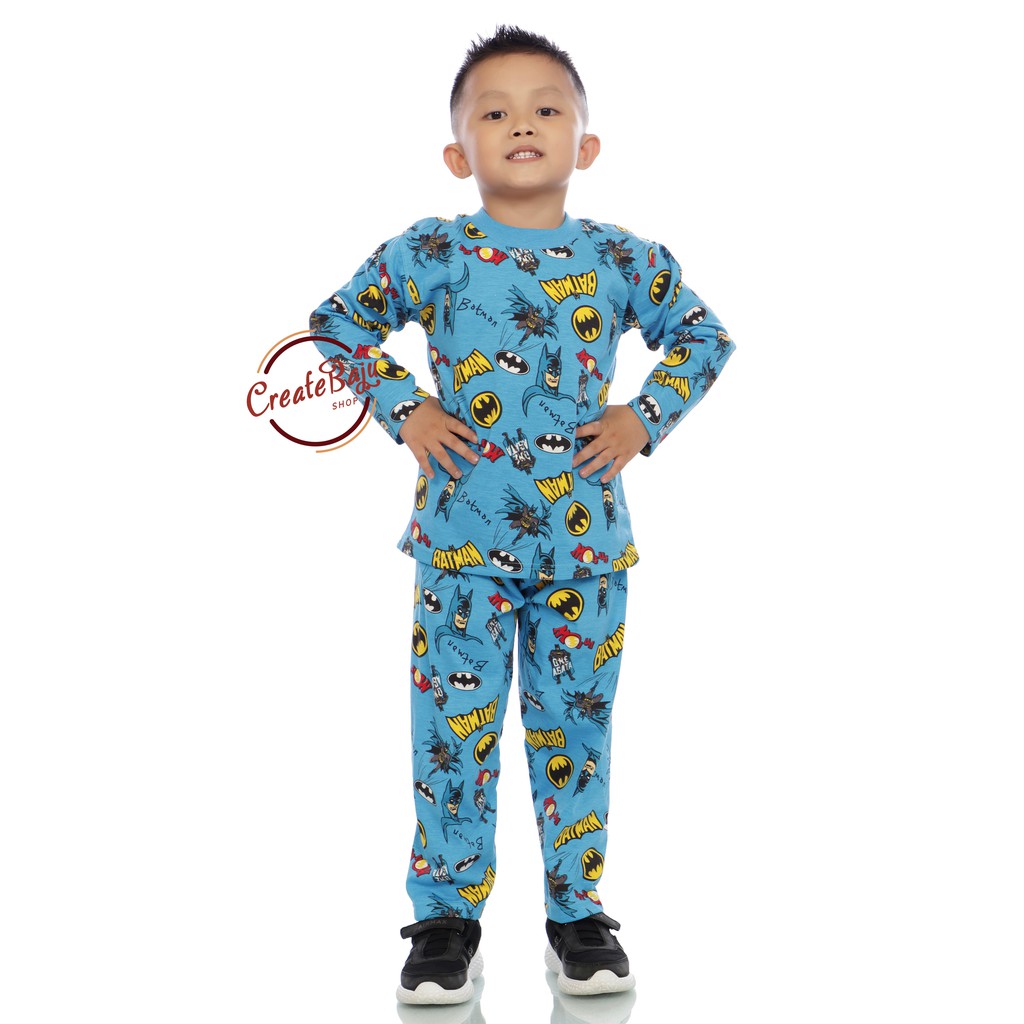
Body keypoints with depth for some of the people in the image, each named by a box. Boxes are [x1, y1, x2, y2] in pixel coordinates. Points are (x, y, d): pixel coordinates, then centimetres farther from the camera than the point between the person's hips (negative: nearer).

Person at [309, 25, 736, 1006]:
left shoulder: (623, 258, 2)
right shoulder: (430, 254, -2)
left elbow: (704, 337, 14)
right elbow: (333, 324, 7)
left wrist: (645, 417, 1)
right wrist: (405, 410, -3)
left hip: (586, 537, 1)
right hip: (463, 533, -1)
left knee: (574, 725, 10)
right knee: (453, 728, 4)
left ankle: (576, 912, 25)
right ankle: (447, 917, 20)